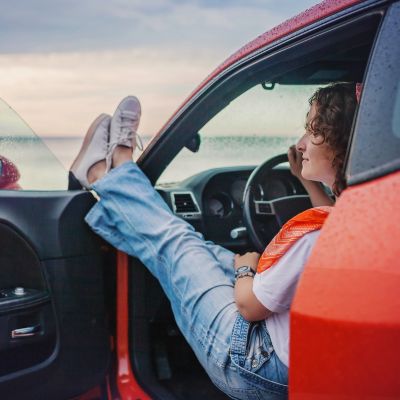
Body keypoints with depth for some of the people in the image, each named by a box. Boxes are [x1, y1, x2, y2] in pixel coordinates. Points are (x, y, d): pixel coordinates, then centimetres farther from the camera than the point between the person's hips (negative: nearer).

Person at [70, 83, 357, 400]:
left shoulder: (312, 230, -32)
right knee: (203, 253, 17)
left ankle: (103, 174, 31)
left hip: (256, 373, -7)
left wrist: (245, 267, 1)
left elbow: (248, 305, -19)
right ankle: (115, 175, 34)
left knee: (177, 246, 7)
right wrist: (310, 181, 14)